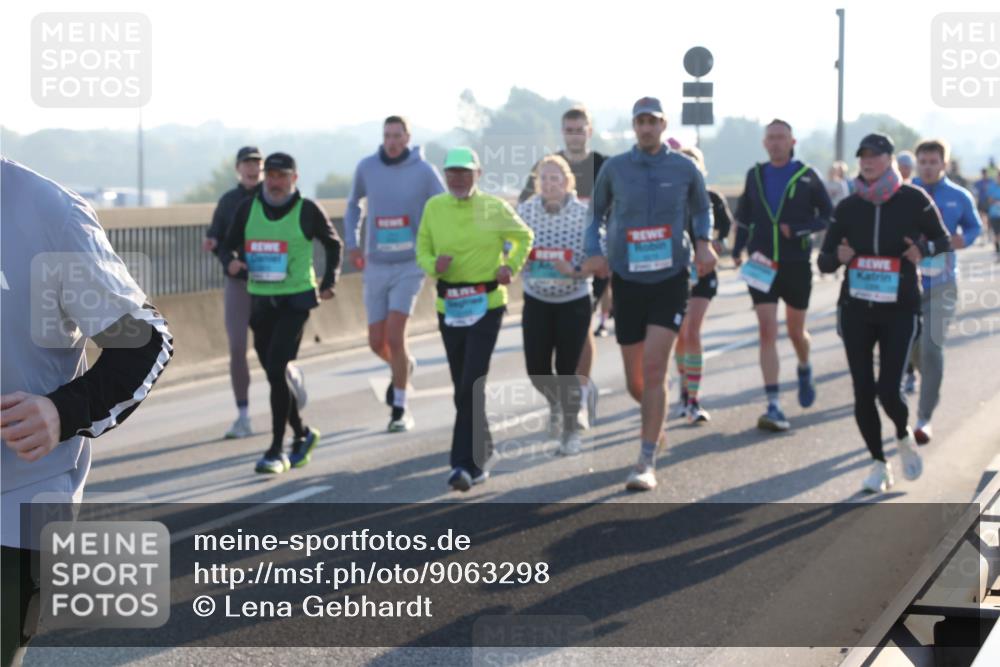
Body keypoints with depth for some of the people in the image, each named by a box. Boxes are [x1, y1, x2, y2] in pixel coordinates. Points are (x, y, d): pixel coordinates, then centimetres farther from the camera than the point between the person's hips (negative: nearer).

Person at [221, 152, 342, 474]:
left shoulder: (307, 210, -2)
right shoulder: (248, 208, 5)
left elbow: (333, 243, 12)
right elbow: (229, 245, 12)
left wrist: (328, 281, 5)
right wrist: (231, 262, -11)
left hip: (295, 300, -4)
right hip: (259, 300, 4)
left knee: (277, 369, -15)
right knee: (274, 372, 11)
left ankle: (277, 451, -10)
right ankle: (302, 434, 33)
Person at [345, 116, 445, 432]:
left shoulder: (424, 171, -8)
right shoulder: (367, 167, 0)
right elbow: (354, 203, 17)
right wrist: (352, 242, 8)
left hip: (409, 266, -3)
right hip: (375, 266, 4)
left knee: (395, 337, -14)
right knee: (377, 342, 8)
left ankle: (400, 410, 0)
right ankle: (404, 365, 43)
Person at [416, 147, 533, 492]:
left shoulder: (494, 208, -3)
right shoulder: (434, 207, 3)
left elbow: (524, 237, 13)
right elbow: (422, 249, 10)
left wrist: (511, 266, -3)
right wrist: (434, 265, -12)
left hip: (486, 305, -4)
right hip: (449, 307, 4)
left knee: (472, 386, -14)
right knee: (462, 386, 13)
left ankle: (468, 463, -13)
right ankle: (483, 447, 34)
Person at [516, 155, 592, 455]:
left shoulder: (583, 213, -13)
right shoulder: (525, 210, -6)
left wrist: (574, 272, -27)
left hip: (573, 302, -2)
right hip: (536, 301, 2)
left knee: (567, 370, -2)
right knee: (536, 369, 2)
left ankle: (570, 430, 19)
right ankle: (555, 403, 37)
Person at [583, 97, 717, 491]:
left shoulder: (684, 169, -1)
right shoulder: (614, 168, 0)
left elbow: (702, 208, 17)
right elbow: (597, 214, 12)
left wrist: (703, 243, 1)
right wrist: (594, 252, -4)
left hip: (670, 280, -2)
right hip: (627, 280, 2)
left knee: (654, 369, -14)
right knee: (635, 380, 8)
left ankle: (647, 462, -7)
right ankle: (655, 423, 42)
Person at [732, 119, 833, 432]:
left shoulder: (807, 176, -2)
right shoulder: (755, 175, 6)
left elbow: (828, 215, 0)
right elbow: (744, 216, 16)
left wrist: (797, 229, -15)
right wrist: (738, 250, 4)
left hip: (796, 264, -1)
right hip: (762, 265, 1)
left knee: (795, 331, 12)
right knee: (767, 332, -9)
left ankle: (805, 370, 47)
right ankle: (774, 407, -11)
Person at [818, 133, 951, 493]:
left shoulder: (913, 200, -4)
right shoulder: (848, 207, 2)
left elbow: (943, 240, 7)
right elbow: (824, 261, 6)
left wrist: (924, 249, -14)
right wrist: (838, 256, -17)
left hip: (900, 310, -3)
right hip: (857, 310, 3)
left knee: (889, 391, -11)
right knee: (863, 392, 2)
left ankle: (904, 436, 23)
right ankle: (879, 463, 20)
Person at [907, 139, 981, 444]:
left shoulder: (959, 197, 2)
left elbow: (974, 226, 15)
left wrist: (964, 239, -7)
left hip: (942, 284, -1)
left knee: (932, 348, -11)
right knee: (912, 347, 10)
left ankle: (924, 419, -5)